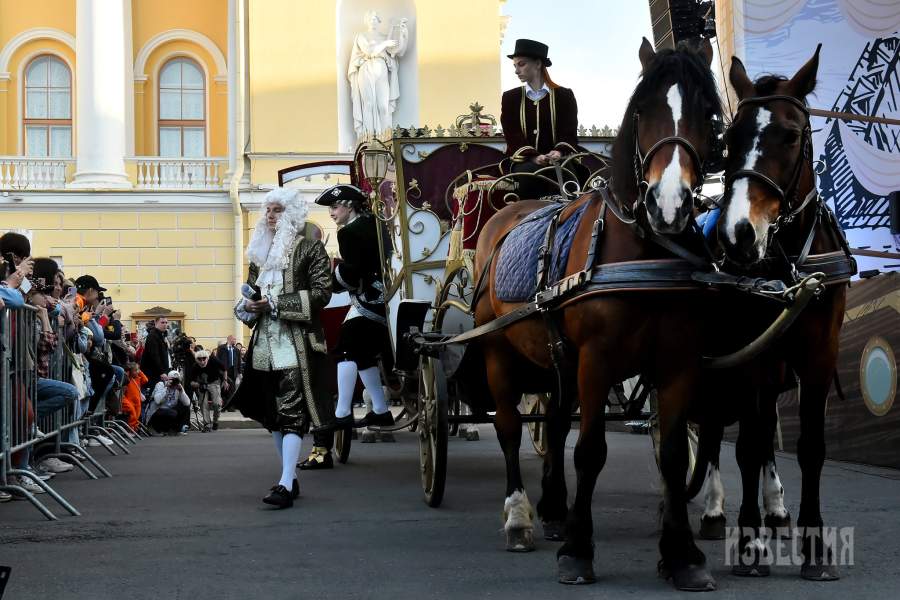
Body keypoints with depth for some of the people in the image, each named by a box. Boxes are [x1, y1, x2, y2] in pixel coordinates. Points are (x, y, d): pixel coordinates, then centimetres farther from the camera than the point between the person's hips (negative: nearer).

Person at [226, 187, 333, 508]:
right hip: (265, 342, 8)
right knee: (272, 412, 10)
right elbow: (250, 291, 25)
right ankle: (290, 477, 21)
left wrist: (275, 303, -16)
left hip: (297, 342, -8)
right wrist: (249, 305, 1)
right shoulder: (260, 251, 18)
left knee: (291, 412, -14)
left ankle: (286, 485, -21)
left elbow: (321, 293, -11)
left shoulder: (309, 249, -3)